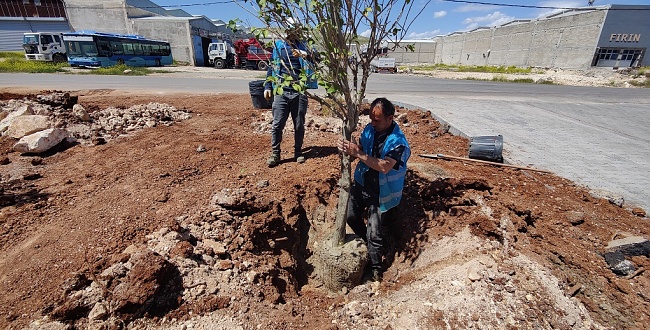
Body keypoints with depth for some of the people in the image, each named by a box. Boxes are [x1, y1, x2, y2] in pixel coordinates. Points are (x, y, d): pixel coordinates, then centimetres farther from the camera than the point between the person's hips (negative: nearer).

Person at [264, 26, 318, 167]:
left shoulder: (303, 46, 8)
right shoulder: (278, 46, 11)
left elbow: (315, 58, -8)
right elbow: (271, 67, 15)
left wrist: (304, 55, -27)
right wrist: (267, 86, 8)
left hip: (299, 92, 0)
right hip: (282, 91, 0)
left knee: (299, 124, 7)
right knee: (277, 124, -3)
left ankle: (298, 151, 22)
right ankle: (275, 153, 10)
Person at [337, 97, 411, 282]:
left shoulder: (398, 142, -23)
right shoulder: (370, 129, -3)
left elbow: (385, 167, -33)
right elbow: (359, 151, -1)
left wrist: (358, 154, -37)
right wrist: (347, 149, -24)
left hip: (381, 192, -6)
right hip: (361, 183, 7)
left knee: (374, 233, -3)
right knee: (350, 216, 15)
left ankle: (376, 268, 22)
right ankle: (368, 244, 42)